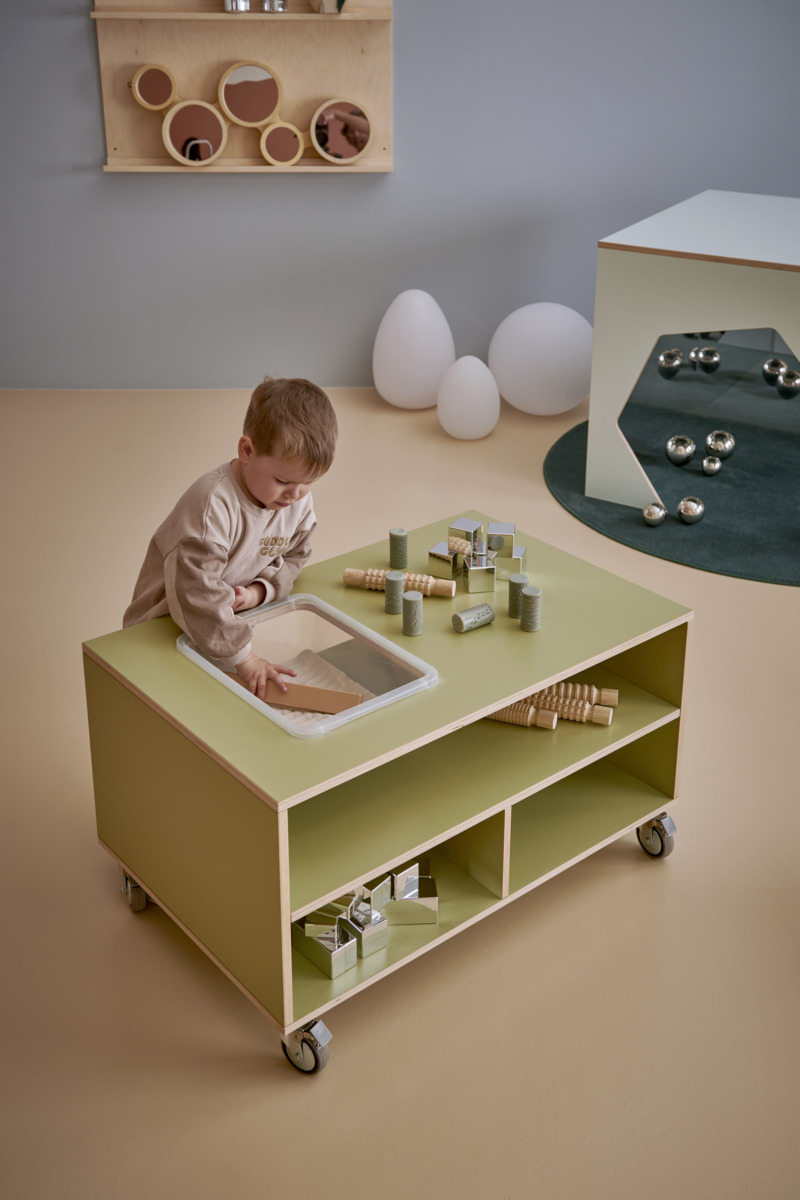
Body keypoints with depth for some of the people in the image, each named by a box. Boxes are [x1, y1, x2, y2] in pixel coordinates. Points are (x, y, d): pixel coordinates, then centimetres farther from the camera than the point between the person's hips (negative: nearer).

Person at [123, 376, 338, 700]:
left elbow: (292, 558, 8)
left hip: (232, 622, 6)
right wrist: (243, 657, -33)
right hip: (165, 632, -6)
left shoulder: (299, 503, -7)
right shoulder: (211, 504, -30)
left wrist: (258, 591, -15)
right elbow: (195, 590, -34)